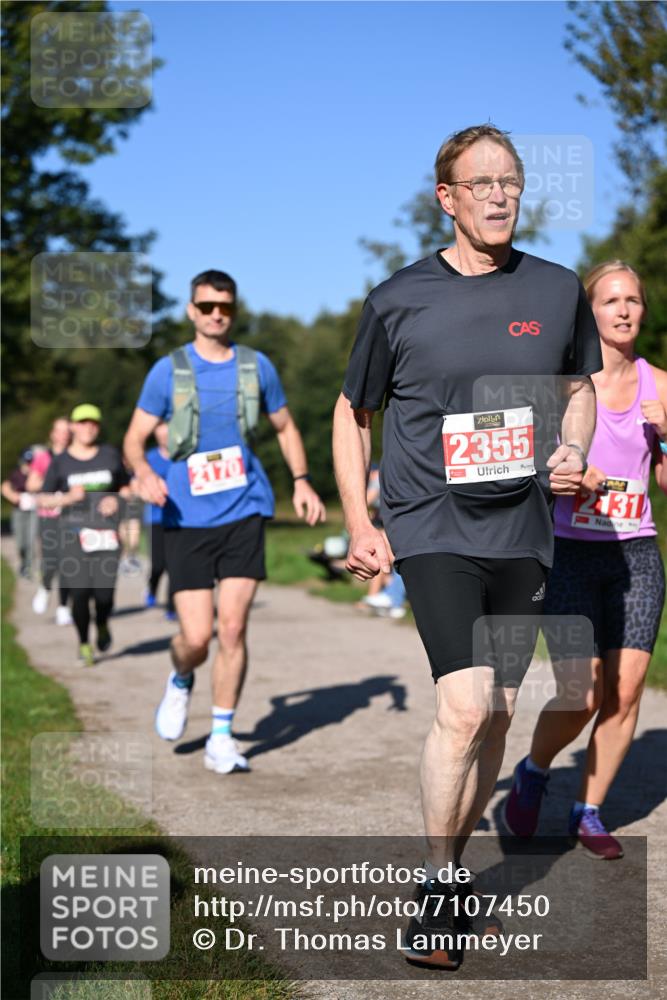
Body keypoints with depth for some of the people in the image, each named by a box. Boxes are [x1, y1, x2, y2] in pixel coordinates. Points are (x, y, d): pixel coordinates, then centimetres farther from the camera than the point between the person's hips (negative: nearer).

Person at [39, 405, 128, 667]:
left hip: (106, 533, 1)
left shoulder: (110, 455, 10)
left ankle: (102, 625, 26)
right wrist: (67, 498, -12)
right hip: (74, 534, -1)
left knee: (104, 592, -8)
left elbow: (125, 487, 20)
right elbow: (43, 499, 6)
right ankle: (84, 644, 13)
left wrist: (117, 500, -1)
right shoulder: (60, 462, 5)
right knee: (79, 593, -9)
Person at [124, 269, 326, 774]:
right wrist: (144, 472, -19)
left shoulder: (257, 367, 7)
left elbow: (286, 427, 19)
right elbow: (135, 437, 3)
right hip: (187, 520, -1)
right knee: (196, 636, -5)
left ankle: (222, 737, 8)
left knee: (233, 628, -6)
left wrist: (302, 480, 4)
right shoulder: (168, 371, 1)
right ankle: (180, 682, 31)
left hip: (244, 512, 1)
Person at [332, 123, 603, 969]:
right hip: (432, 527, -4)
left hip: (522, 532, 4)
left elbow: (580, 386, 21)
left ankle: (454, 866, 29)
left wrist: (573, 452, -1)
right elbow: (352, 413, 8)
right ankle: (434, 894, -1)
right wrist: (359, 526, 0)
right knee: (464, 707, -17)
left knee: (496, 715, 10)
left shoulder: (557, 291, 5)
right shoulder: (399, 300, -3)